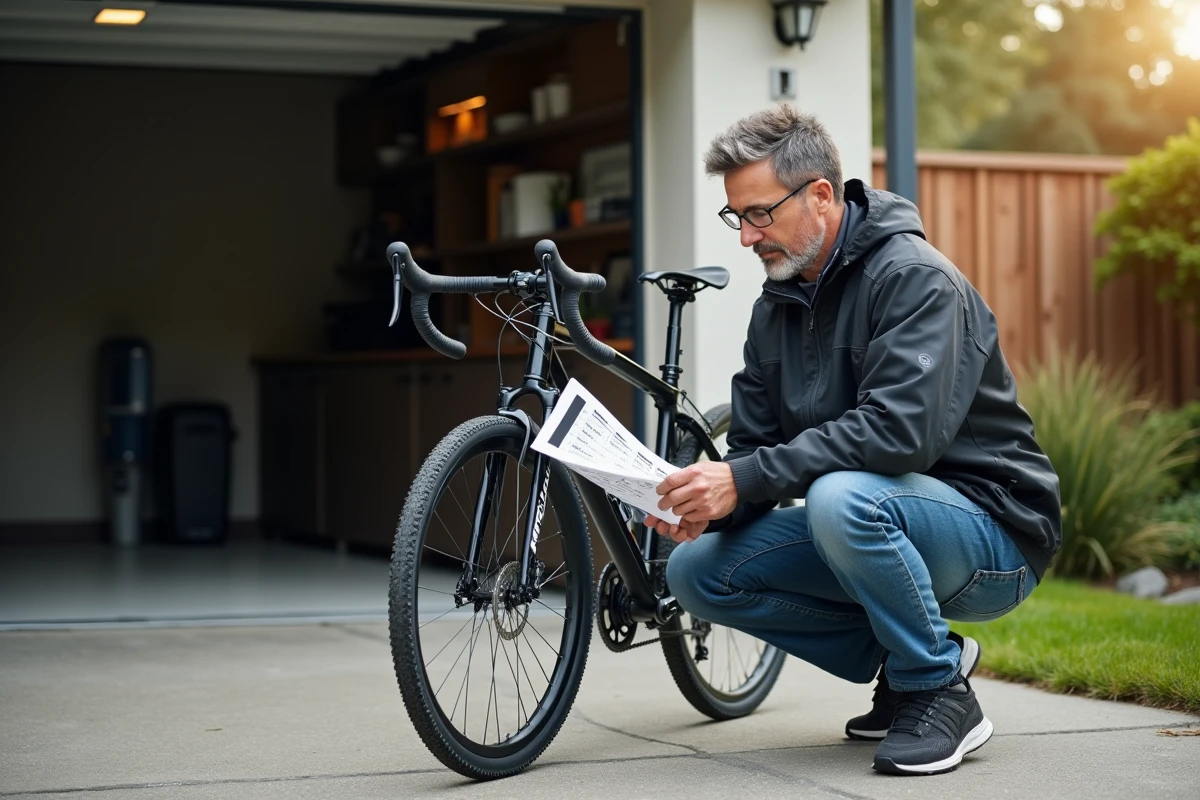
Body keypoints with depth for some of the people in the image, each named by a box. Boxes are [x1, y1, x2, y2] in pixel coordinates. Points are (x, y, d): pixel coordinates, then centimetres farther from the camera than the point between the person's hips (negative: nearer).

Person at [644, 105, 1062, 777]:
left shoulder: (913, 277, -18)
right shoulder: (775, 310, 8)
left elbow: (901, 430, -32)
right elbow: (755, 448, 6)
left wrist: (745, 480, -33)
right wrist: (709, 505, -18)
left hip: (993, 533, -8)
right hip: (891, 540, 8)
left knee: (843, 497, -37)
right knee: (698, 571, -6)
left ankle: (942, 694, -15)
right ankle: (904, 656, 6)